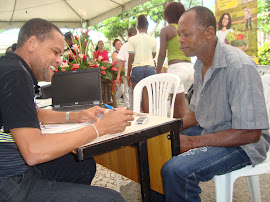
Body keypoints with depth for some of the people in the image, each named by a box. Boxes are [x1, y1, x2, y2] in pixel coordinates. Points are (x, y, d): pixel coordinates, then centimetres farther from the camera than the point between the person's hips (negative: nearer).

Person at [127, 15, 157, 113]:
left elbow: (131, 58, -2)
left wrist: (128, 74, 4)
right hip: (150, 68, 3)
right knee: (146, 96, 6)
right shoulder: (153, 40, 7)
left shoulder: (132, 39, 0)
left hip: (137, 68, -2)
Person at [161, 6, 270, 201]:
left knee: (175, 170, -30)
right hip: (206, 132, 8)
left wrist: (192, 142, -22)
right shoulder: (200, 65, 6)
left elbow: (250, 134, -23)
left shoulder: (240, 66, -22)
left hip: (242, 144, -8)